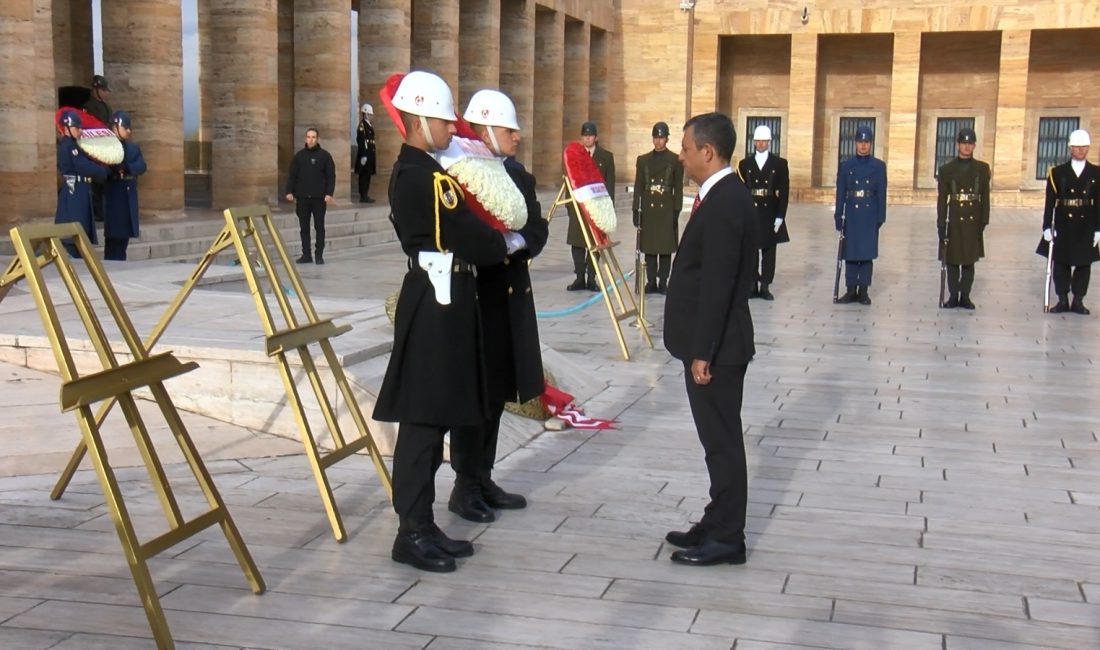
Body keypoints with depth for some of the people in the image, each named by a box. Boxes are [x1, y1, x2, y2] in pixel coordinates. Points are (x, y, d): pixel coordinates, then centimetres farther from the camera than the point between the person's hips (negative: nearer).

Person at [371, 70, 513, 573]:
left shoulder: (409, 171, 15)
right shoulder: (429, 177, -17)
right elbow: (472, 242, -18)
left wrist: (490, 244, 7)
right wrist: (505, 244, 1)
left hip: (431, 300, 10)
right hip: (437, 306, -10)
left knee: (432, 418, 14)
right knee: (423, 422, -4)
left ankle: (423, 525, 21)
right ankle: (411, 534, 3)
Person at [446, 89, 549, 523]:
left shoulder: (516, 175, 11)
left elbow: (537, 229, 4)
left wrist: (516, 243, -15)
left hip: (511, 297, 8)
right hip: (473, 297, -7)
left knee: (495, 393, 14)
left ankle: (484, 480, 26)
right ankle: (465, 486, 12)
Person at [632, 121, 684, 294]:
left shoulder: (675, 161, 1)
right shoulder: (643, 160, 8)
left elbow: (678, 189, 0)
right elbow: (638, 188, 8)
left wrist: (676, 211, -7)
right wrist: (636, 211, 2)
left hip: (667, 210, -2)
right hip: (648, 209, 2)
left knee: (666, 248, 0)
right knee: (649, 248, 3)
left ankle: (663, 282, 6)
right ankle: (651, 282, 9)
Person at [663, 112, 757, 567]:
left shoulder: (725, 203, -19)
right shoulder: (723, 196, 12)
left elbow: (717, 285, -23)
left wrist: (702, 352, -21)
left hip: (716, 347, -10)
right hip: (710, 344, 10)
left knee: (722, 441, -1)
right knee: (718, 440, 17)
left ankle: (727, 539, 9)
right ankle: (717, 524, 27)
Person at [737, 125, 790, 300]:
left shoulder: (780, 164, 5)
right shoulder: (744, 164, 9)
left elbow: (784, 192, 1)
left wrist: (780, 217, -7)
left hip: (770, 216, -1)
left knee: (769, 252, 2)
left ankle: (765, 286, 8)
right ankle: (752, 286, 7)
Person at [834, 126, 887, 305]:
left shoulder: (879, 166, 5)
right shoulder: (845, 166, 6)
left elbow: (882, 194, 3)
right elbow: (840, 194, 5)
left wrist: (880, 218, -3)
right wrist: (838, 218, 0)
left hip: (870, 218, -1)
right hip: (851, 217, 1)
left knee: (867, 254, 1)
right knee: (850, 253, 3)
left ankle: (863, 290, 7)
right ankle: (851, 290, 9)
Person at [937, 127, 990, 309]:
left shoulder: (982, 169, 6)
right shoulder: (946, 170, 3)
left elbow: (985, 198, 5)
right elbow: (942, 200, 1)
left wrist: (983, 222, -2)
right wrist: (941, 226, -4)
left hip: (973, 223, 1)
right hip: (954, 222, -1)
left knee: (969, 262, 4)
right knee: (952, 262, 3)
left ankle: (965, 296, 13)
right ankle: (953, 296, 12)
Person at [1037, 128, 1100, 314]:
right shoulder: (1057, 173, 2)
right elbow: (1050, 202, 0)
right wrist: (1047, 227, -7)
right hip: (1062, 227, -1)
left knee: (1083, 264, 4)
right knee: (1060, 263, 2)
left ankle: (1078, 301, 14)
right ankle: (1062, 300, 12)